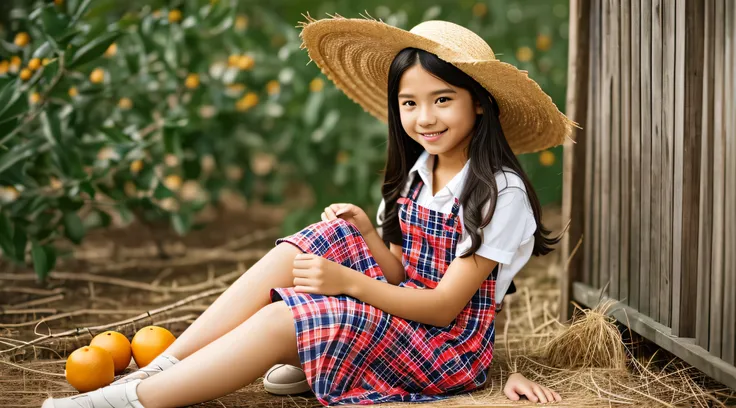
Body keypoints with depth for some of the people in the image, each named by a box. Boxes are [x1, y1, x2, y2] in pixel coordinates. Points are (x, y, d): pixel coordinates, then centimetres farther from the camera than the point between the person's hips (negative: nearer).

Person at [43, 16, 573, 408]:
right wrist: (367, 235, -15)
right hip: (401, 310, 7)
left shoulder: (500, 191, -16)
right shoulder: (417, 170, 8)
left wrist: (351, 282, -29)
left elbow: (445, 304, -20)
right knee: (296, 253, -12)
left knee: (283, 319, -25)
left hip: (450, 344, -7)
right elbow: (403, 274, 5)